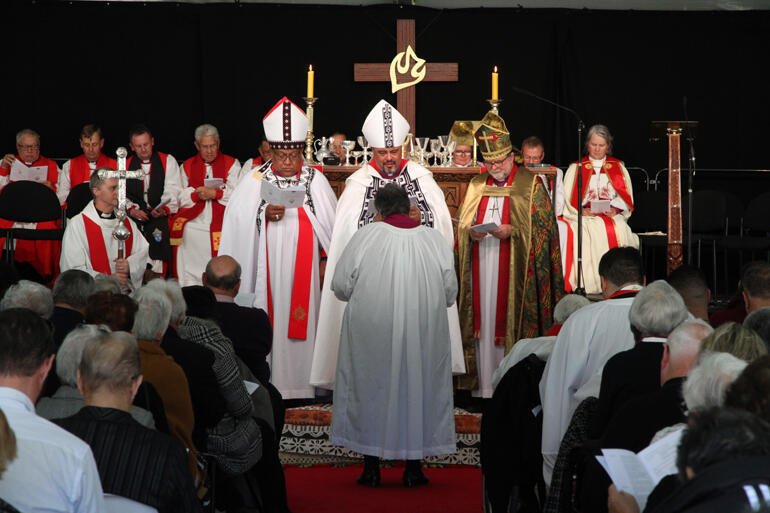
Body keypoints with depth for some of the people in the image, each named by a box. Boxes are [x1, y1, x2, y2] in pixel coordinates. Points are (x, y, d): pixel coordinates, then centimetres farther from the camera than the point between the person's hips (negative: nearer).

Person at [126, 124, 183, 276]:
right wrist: (132, 210, -10)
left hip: (160, 218, -2)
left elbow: (173, 191, -1)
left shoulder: (168, 161, 9)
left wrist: (165, 209, -19)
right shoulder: (126, 165, 16)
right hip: (135, 220, 2)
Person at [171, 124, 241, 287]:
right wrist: (196, 195, -6)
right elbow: (181, 198, 13)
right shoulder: (187, 166, 20)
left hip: (220, 223, -2)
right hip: (193, 223, 2)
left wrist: (215, 194, -11)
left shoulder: (231, 164, 13)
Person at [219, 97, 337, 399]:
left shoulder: (315, 180, 5)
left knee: (301, 323, -1)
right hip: (267, 268, 0)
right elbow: (238, 220, -1)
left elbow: (330, 223, 6)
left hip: (303, 265, 0)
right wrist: (266, 214, -17)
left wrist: (325, 261, 0)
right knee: (269, 320, -2)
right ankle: (268, 381, 2)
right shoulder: (257, 181, 5)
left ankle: (300, 382, 4)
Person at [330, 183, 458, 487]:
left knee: (370, 391, 10)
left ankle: (371, 467, 11)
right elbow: (450, 292, 3)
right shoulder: (433, 239, 0)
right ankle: (413, 467, 13)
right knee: (418, 388, 12)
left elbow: (340, 286, -4)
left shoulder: (366, 236, -5)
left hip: (371, 330, -1)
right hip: (423, 333, 1)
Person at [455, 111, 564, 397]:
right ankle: (484, 385, 6)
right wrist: (471, 232, -7)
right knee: (483, 323, 2)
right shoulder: (476, 186, 16)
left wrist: (511, 231, -17)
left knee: (511, 319, -6)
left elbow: (543, 227, -4)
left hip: (514, 270, -4)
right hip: (481, 268, 4)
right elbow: (461, 225, 15)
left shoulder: (530, 185, 1)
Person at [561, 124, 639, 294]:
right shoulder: (575, 168, 16)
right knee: (587, 235, -36)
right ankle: (588, 284, -38)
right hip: (585, 217, -1)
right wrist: (583, 210, -12)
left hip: (613, 216, 1)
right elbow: (569, 199, 7)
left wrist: (616, 209, -9)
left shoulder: (618, 167, 19)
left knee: (619, 231, -34)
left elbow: (626, 197, 12)